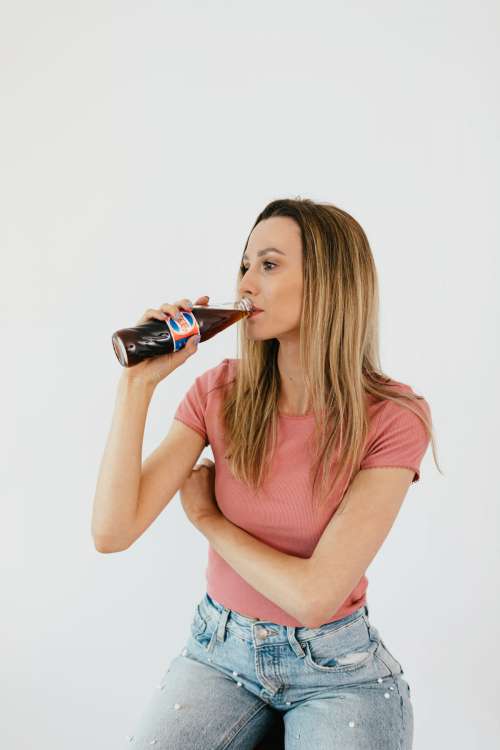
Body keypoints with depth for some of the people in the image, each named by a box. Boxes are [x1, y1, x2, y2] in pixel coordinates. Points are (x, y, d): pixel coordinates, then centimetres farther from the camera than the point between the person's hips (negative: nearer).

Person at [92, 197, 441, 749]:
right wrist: (139, 380, -21)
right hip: (219, 650, 2)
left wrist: (207, 518, -10)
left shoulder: (394, 418, -17)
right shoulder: (219, 392, -8)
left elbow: (314, 596, -21)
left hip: (335, 667, -2)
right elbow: (112, 532, -17)